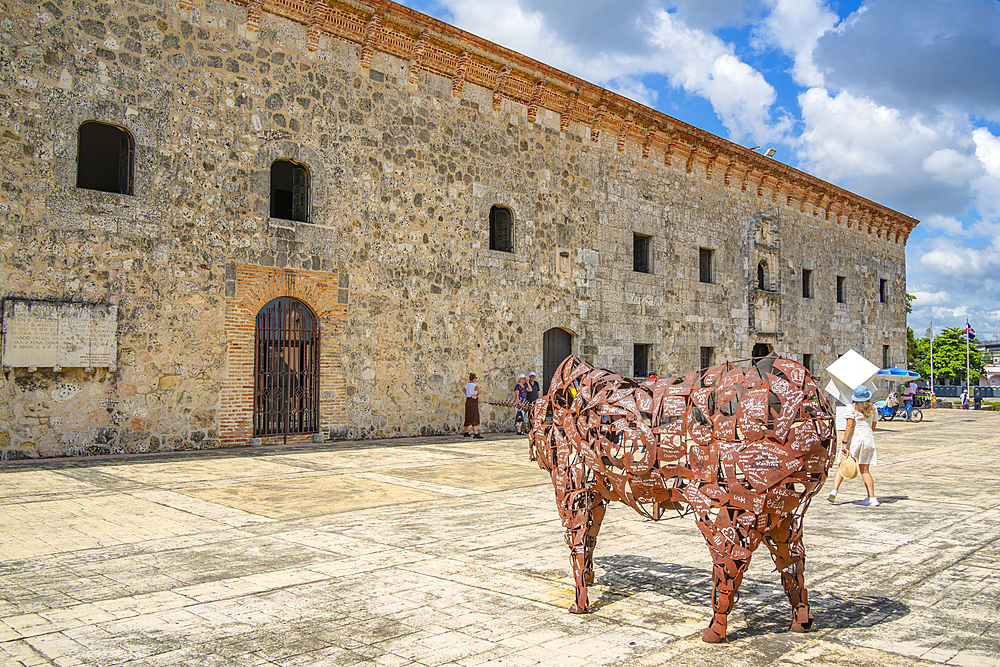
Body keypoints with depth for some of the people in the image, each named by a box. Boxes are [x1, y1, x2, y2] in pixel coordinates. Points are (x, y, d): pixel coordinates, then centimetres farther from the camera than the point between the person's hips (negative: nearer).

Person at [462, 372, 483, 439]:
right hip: (473, 401, -9)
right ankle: (476, 434, -19)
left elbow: (463, 389, 31)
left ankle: (466, 432, 25)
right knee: (474, 418, -13)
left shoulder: (467, 384, 10)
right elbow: (479, 390, -36)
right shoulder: (475, 385, -16)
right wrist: (477, 395, -18)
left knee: (468, 417, 17)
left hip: (468, 401, 9)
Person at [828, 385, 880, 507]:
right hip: (868, 437, 4)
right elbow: (873, 426, 15)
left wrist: (844, 443, -17)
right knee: (865, 470, 9)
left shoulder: (852, 408, -6)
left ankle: (834, 490, -14)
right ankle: (872, 498, 5)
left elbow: (850, 426, -15)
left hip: (854, 437, -4)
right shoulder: (873, 409, 8)